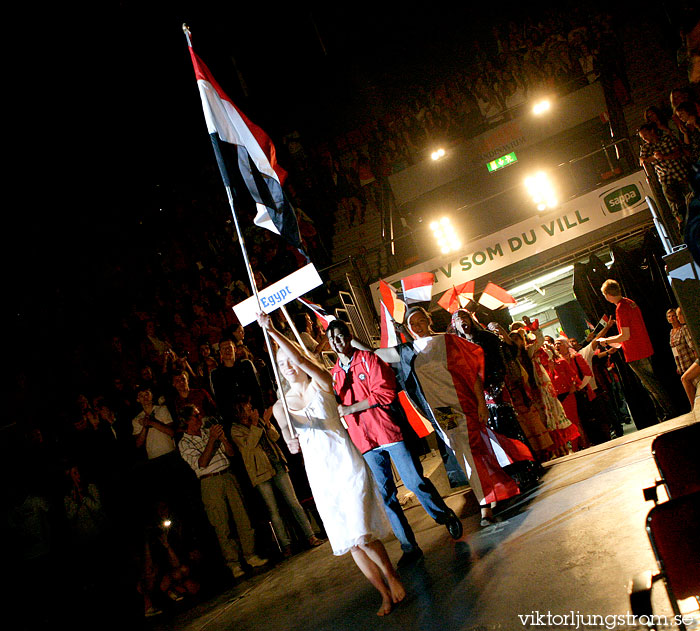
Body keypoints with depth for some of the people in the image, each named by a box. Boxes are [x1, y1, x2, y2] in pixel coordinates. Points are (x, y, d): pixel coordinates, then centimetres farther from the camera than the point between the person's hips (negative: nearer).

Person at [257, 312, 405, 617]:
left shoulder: (321, 384, -1)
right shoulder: (280, 406, 8)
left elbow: (301, 359, -20)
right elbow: (289, 439, -4)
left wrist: (272, 331, -26)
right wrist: (292, 443, -28)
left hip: (347, 466, -4)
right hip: (320, 476, 4)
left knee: (361, 535, -16)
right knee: (351, 542, 5)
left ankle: (392, 576, 9)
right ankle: (386, 595, 19)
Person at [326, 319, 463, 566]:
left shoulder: (369, 359, -1)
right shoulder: (333, 374, 12)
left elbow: (384, 394, -11)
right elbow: (334, 407, 13)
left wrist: (350, 409, -12)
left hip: (388, 430, -4)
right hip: (364, 441, 4)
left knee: (415, 481, -4)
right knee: (386, 495, 4)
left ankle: (446, 517, 21)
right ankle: (409, 546, 12)